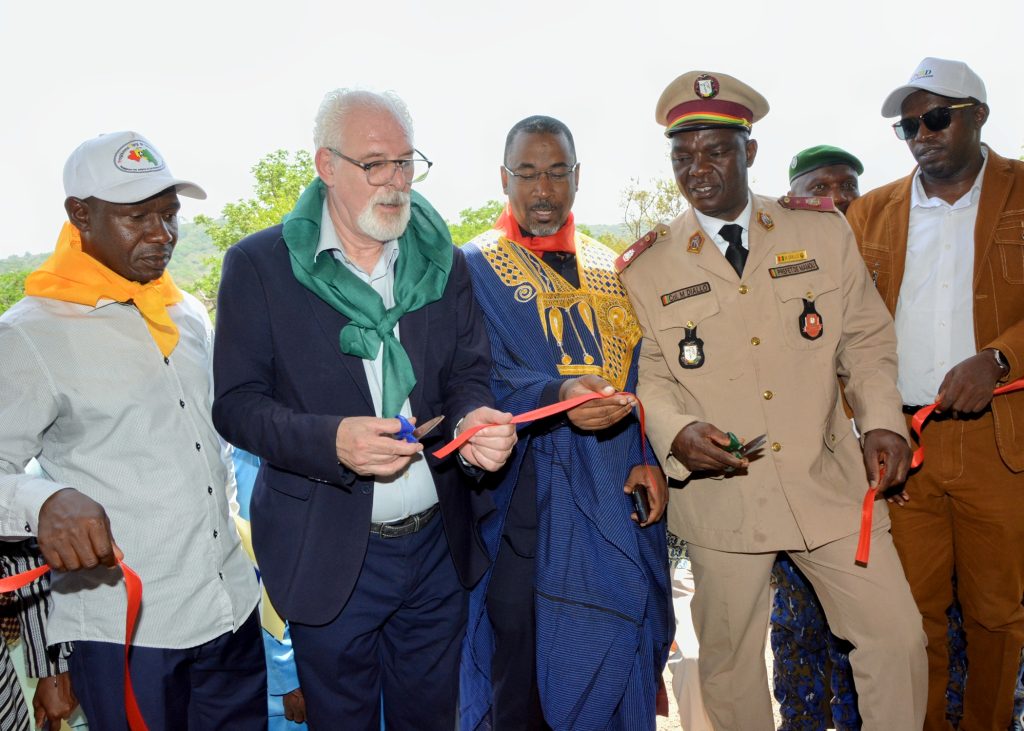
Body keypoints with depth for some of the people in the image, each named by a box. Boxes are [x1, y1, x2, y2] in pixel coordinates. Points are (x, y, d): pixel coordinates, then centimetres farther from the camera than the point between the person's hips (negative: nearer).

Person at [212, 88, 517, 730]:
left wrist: (475, 420, -21)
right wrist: (332, 441, -27)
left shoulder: (445, 262, 2)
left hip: (439, 545, 3)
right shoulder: (259, 265, -7)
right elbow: (236, 404, -9)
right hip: (328, 552, -2)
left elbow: (470, 375, 3)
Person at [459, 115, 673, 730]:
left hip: (620, 497, 4)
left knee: (619, 655, 12)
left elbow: (641, 374, 11)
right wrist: (557, 395, -31)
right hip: (529, 505, -4)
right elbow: (482, 378, -13)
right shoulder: (476, 268, -1)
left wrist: (651, 458, -4)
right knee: (524, 672, 3)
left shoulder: (610, 270, 12)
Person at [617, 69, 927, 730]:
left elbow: (866, 338, 8)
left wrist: (883, 420, -8)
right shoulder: (646, 267, -1)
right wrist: (677, 433, -18)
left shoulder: (823, 231, 4)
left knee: (897, 636, 5)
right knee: (730, 661, 13)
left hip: (829, 483, 1)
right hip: (720, 495, -1)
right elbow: (648, 374, 2)